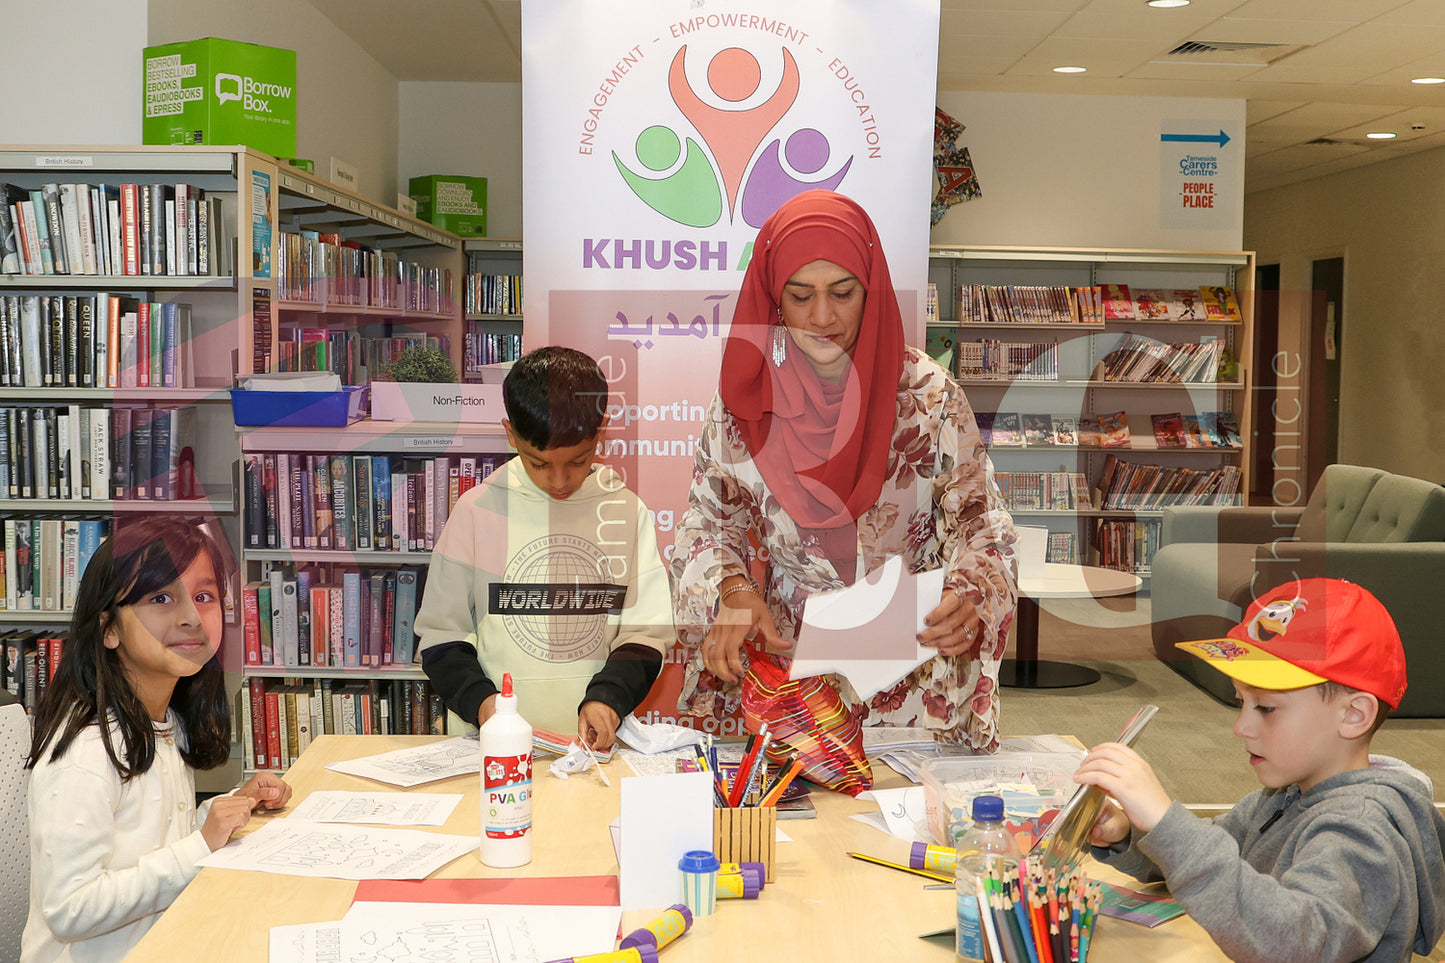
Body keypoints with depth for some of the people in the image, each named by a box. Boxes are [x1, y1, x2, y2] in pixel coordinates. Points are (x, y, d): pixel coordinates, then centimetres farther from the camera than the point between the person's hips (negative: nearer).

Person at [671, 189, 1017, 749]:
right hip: (783, 656, 1)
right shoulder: (746, 400, -1)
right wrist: (731, 590, -14)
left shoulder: (929, 396, -4)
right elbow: (707, 524, 6)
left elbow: (977, 525, 0)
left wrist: (970, 599, -21)